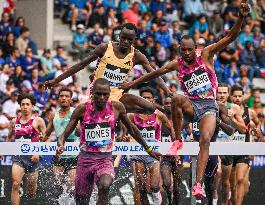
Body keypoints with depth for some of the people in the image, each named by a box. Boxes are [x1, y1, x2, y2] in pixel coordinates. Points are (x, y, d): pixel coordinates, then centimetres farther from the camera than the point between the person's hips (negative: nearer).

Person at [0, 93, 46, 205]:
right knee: (15, 184, -16)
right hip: (18, 156, 2)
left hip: (32, 157, -2)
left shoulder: (38, 121, -2)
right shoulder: (14, 121, 9)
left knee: (30, 193, 6)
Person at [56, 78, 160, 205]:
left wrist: (148, 149, 19)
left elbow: (132, 129, 13)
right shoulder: (83, 110, -6)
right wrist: (60, 145, -28)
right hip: (85, 158, 1)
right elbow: (65, 134, -4)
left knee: (105, 186, -33)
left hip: (105, 159, -1)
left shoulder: (116, 108, -3)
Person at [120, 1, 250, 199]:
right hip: (191, 106, 2)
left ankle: (198, 184, -30)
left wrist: (241, 17, -25)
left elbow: (230, 38, -10)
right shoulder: (178, 64, 2)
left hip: (208, 106, -2)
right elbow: (154, 74, 13)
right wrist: (132, 83, 15)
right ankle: (178, 141, -23)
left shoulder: (206, 55, -3)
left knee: (205, 140, -23)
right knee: (177, 99, -33)